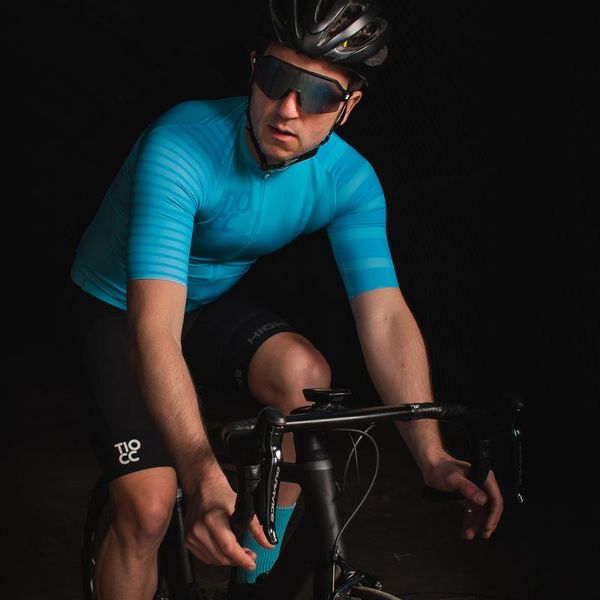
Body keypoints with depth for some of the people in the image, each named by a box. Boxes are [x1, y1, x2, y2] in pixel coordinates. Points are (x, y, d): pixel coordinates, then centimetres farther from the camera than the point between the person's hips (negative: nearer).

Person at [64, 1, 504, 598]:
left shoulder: (350, 181, -19)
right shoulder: (181, 147, -36)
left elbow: (385, 316, -22)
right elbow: (155, 328, -44)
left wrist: (431, 453, -35)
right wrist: (202, 475, -56)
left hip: (210, 299, 4)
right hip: (118, 307, -4)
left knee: (305, 372, -25)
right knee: (149, 505, -19)